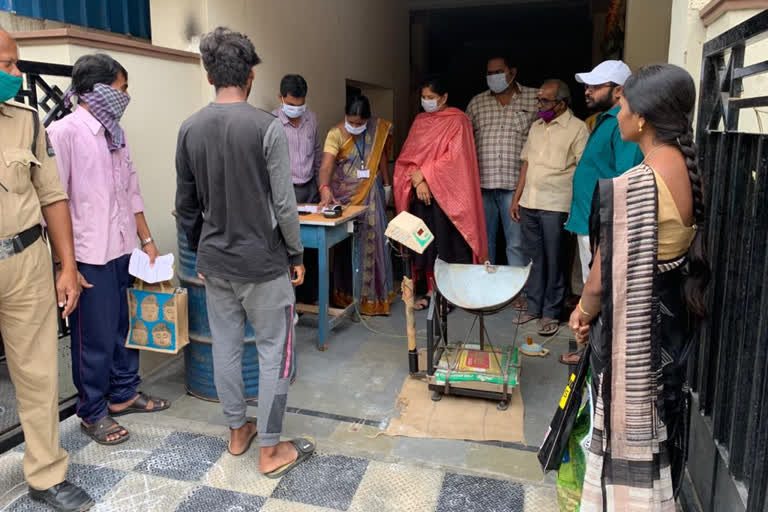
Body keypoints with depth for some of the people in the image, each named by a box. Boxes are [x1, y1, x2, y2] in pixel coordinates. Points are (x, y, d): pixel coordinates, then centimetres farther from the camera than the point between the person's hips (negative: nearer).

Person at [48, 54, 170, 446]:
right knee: (94, 338, 6)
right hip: (89, 256, -7)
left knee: (127, 325, 17)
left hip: (123, 250, 7)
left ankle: (123, 393, 36)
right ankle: (92, 413, 24)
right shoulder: (64, 132, -13)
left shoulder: (114, 132, 10)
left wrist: (147, 240, 15)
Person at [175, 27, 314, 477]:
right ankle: (271, 450, 15)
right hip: (262, 261, -5)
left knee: (225, 345, 16)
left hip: (214, 262, 6)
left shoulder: (190, 129, 2)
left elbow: (186, 204, 7)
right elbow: (284, 203, -15)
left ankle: (238, 431, 33)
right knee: (275, 350, 6)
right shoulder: (268, 127, -15)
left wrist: (201, 250, 19)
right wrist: (297, 255, -2)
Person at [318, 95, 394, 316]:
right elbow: (326, 165, -26)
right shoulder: (336, 134, -13)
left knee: (372, 240, 3)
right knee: (346, 243, 3)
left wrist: (386, 184, 14)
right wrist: (325, 188, -43)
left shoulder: (377, 129, -2)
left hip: (370, 194, 3)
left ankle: (372, 295, 15)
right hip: (344, 194, -2)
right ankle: (347, 294, 15)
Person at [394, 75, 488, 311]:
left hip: (447, 193, -5)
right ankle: (432, 291, 17)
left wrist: (423, 174, -15)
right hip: (421, 193, 5)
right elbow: (406, 157, 7)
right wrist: (417, 180, -11)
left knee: (448, 244, -2)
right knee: (426, 244, 7)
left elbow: (454, 158, -14)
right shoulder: (419, 121, 13)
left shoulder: (457, 120, -4)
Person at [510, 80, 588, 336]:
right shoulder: (536, 127, 14)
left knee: (553, 261, 2)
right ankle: (534, 306, 25)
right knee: (533, 257, 13)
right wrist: (516, 199, 13)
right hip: (528, 203, 6)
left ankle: (551, 313, 13)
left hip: (555, 206, -6)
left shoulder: (577, 129, -6)